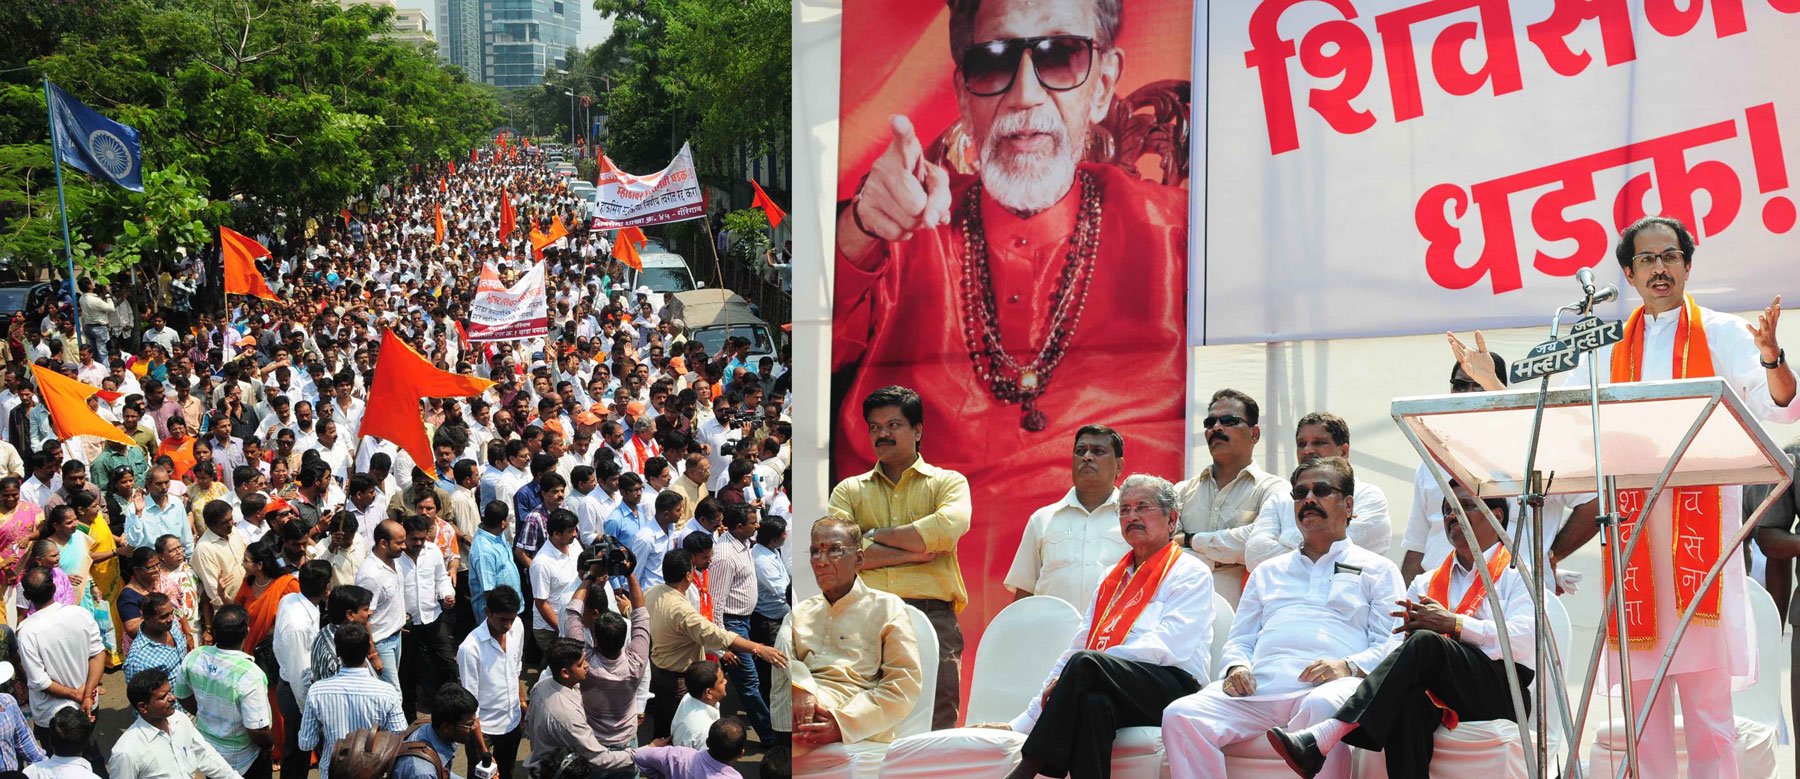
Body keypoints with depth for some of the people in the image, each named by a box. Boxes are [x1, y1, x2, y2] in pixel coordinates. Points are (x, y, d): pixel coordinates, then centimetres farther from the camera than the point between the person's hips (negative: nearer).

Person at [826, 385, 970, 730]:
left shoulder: (948, 482, 15)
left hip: (932, 615, -2)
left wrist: (877, 536, 1)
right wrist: (912, 552, -3)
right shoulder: (849, 491, 21)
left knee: (935, 731, -10)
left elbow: (948, 528, -8)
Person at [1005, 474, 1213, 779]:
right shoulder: (1112, 579, 29)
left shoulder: (1190, 573, 8)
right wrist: (1020, 725, 16)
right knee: (1092, 702, -35)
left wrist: (1071, 676, -15)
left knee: (1084, 663, -32)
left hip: (1170, 688, -4)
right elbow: (1076, 648, 26)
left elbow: (1163, 647, -8)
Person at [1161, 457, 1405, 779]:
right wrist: (1236, 668, 5)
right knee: (1179, 716, -25)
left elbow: (1391, 646, 8)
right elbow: (1239, 641, 29)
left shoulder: (1378, 570, 21)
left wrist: (1349, 666, -12)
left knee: (1322, 708, -42)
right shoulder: (1268, 572, 34)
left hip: (1325, 687, -3)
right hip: (1258, 687, 4)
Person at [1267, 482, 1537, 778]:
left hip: (1501, 694, -3)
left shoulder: (1517, 575, 15)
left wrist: (1452, 624, -7)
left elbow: (1524, 639, -4)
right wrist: (1413, 630, -3)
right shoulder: (1426, 582, 30)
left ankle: (1325, 736, -45)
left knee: (1425, 644, -32)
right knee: (1407, 699, -36)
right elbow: (1393, 645, 21)